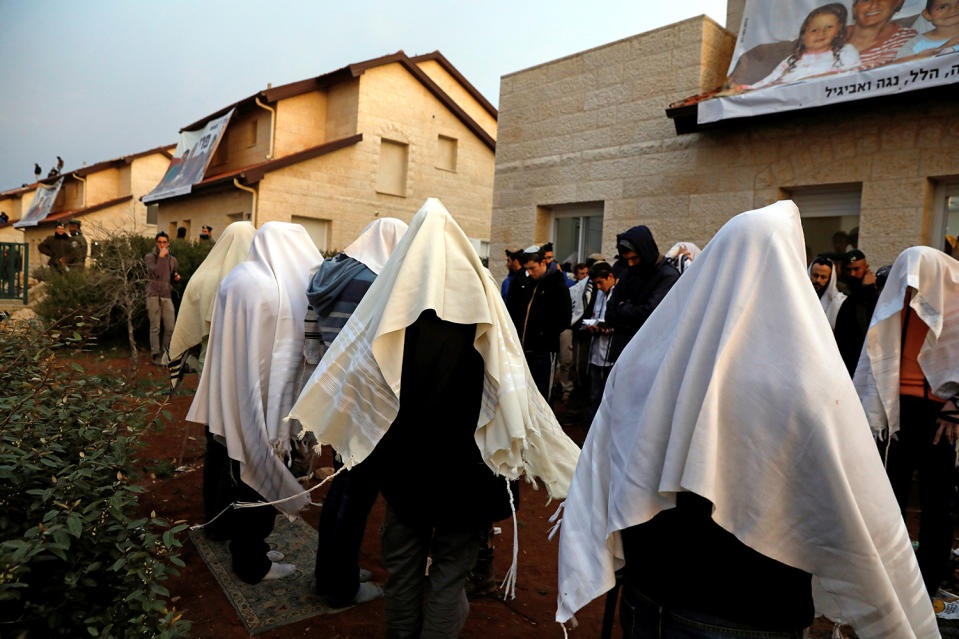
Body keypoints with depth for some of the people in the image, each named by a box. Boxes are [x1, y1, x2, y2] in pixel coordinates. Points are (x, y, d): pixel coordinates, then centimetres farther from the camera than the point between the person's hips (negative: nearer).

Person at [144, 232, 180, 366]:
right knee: (155, 327, -2)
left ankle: (166, 353, 12)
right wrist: (160, 257, -11)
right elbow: (154, 273, -12)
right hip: (153, 295, -3)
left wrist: (176, 278, 5)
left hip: (167, 296, 3)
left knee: (170, 327, -2)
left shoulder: (172, 260, 16)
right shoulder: (149, 257, 5)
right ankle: (156, 355, 5)